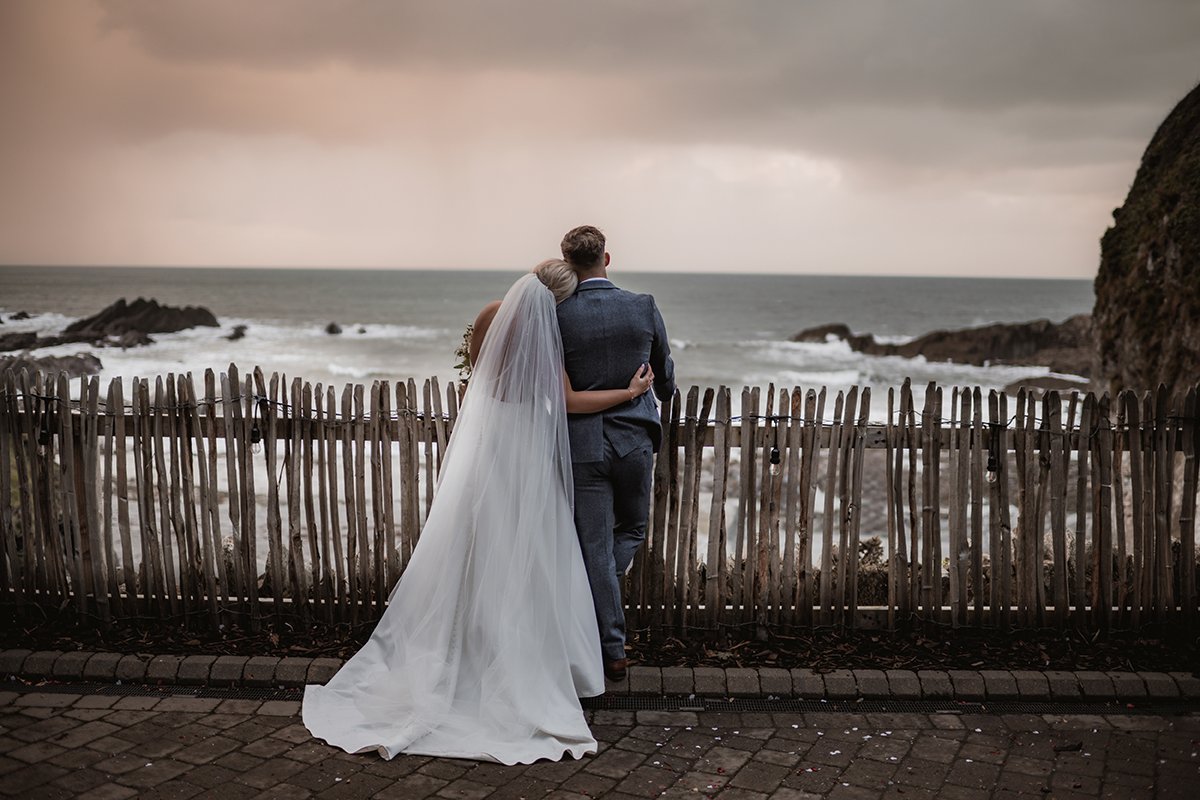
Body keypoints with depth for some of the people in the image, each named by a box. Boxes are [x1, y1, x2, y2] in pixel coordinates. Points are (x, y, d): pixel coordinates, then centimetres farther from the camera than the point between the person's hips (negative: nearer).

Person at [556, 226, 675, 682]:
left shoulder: (557, 316, -9)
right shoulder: (644, 308, -4)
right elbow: (665, 373, 11)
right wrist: (665, 393, 34)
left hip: (583, 443, -1)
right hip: (634, 439, 1)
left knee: (595, 548, 6)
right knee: (632, 529, 24)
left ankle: (613, 652, 12)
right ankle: (599, 606, 10)